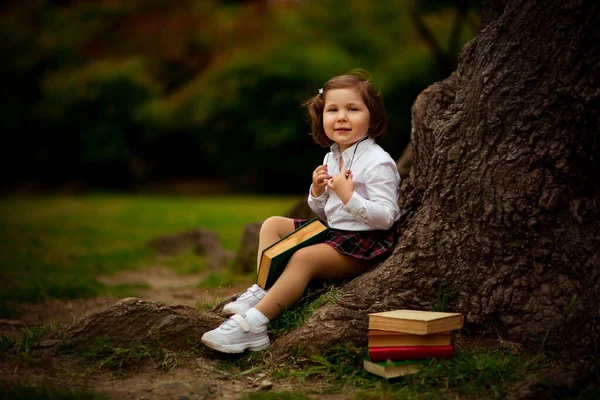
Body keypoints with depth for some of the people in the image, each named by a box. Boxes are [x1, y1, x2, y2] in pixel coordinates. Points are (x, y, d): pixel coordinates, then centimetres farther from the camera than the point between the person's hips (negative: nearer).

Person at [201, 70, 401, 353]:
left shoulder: (378, 163, -15)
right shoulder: (332, 158, 10)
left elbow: (386, 217, -21)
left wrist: (349, 196, -29)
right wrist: (317, 192, -3)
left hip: (366, 241, -10)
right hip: (333, 231, 10)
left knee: (304, 258, -30)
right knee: (272, 224, 7)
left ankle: (251, 326, -33)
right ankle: (263, 290, -7)